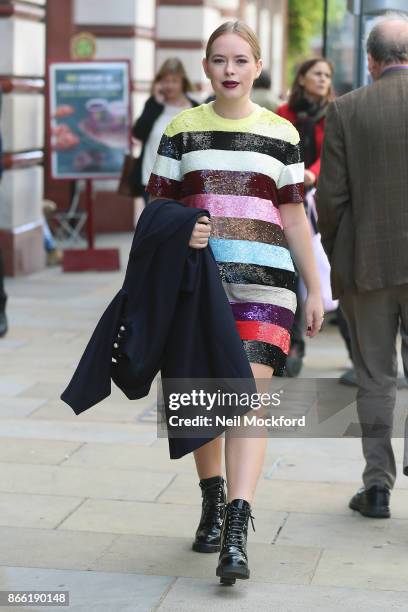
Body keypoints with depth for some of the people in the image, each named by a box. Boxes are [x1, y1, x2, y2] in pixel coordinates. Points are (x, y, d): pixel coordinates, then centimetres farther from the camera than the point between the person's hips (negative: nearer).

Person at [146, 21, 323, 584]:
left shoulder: (281, 134, 8)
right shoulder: (182, 130, 8)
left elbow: (294, 217, 11)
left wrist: (315, 290, 11)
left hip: (262, 280, -1)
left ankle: (237, 532, -17)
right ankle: (212, 502, 30)